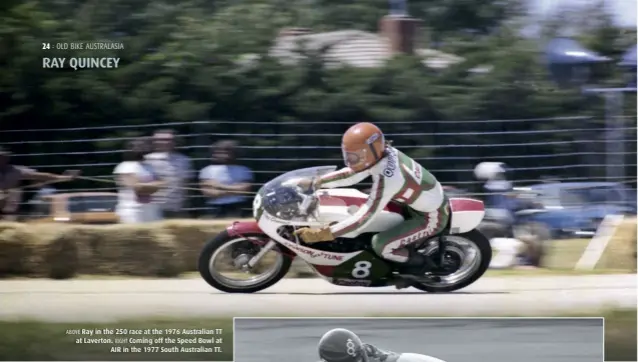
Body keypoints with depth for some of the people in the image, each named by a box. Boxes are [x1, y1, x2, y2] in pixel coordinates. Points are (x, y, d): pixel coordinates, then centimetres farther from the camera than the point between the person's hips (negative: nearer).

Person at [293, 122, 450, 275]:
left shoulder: (387, 179, -36)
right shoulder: (384, 152, -11)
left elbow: (363, 219, -37)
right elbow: (350, 174, 4)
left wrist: (320, 234, -40)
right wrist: (314, 183, 0)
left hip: (432, 218, -9)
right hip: (432, 199, 9)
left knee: (380, 245, -16)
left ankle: (417, 263, 11)